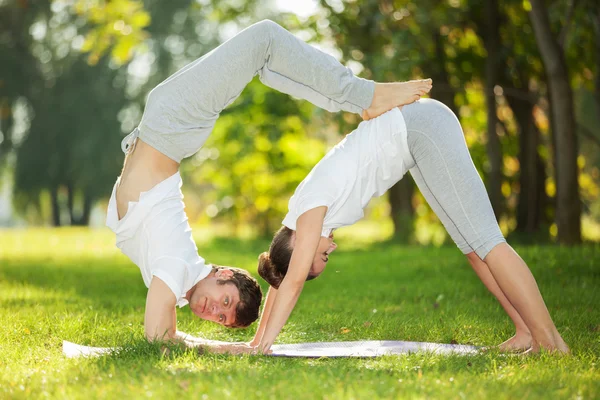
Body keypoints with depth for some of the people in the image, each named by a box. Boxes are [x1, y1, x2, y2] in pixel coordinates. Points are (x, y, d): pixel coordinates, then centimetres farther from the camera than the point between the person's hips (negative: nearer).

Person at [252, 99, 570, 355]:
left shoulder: (311, 210, -14)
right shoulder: (299, 215, 9)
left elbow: (294, 280, -16)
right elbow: (282, 279, 16)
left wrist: (264, 343, -12)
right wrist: (257, 340, 17)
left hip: (422, 127, -8)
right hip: (415, 131, 8)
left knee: (481, 239, -13)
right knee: (470, 243, 5)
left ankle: (549, 340, -15)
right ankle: (526, 332, 5)